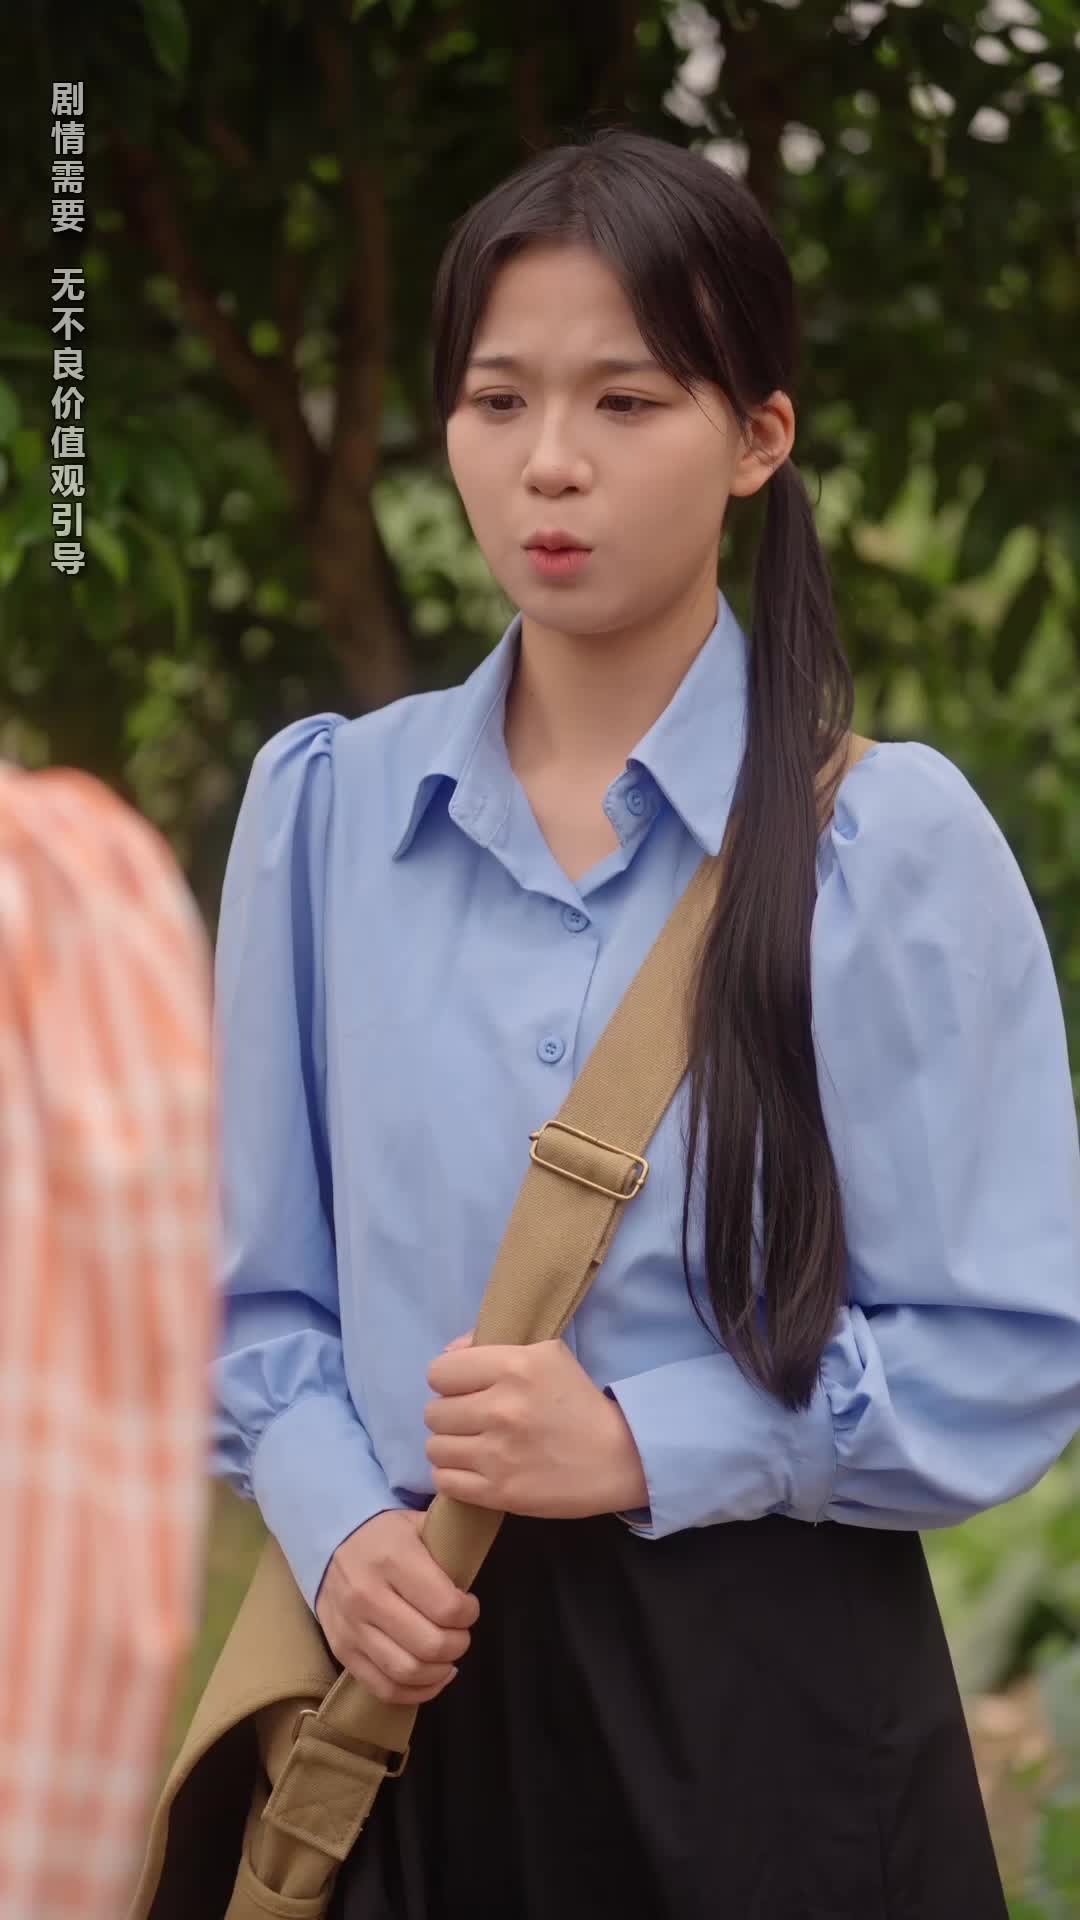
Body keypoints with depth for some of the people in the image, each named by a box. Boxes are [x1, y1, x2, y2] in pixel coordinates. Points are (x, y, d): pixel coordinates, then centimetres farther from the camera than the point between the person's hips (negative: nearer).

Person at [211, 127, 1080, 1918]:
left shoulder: (891, 840, -9)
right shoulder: (324, 809, 1)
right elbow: (264, 1288, 7)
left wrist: (645, 1445, -18)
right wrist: (338, 1531, -10)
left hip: (772, 1697, -2)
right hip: (422, 1677, 3)